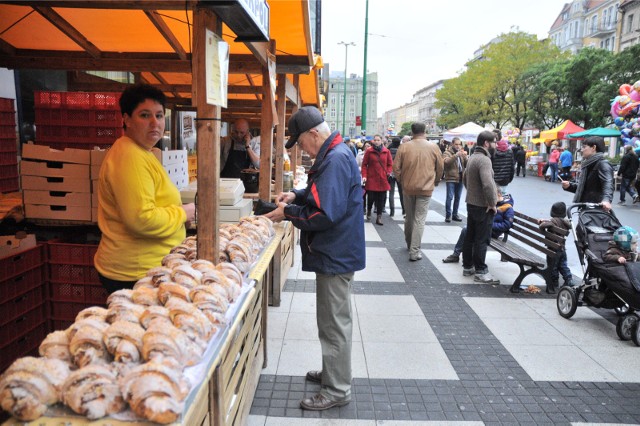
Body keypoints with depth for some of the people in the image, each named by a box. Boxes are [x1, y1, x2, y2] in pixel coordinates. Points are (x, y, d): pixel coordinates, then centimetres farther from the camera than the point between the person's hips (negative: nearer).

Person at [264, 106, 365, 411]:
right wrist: (296, 195, 7)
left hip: (335, 256, -11)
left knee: (334, 323, 2)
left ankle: (337, 391, 17)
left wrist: (287, 213, -15)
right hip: (336, 252, 11)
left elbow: (324, 214, -28)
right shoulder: (334, 154, 10)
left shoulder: (336, 159, -22)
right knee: (334, 320, 21)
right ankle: (333, 373, 38)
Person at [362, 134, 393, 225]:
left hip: (383, 180, 2)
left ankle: (379, 217, 11)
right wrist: (364, 176, -8)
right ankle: (369, 211, 29)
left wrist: (388, 172, -4)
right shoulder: (369, 151, -1)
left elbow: (390, 164, 12)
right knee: (371, 197, -1)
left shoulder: (386, 151, 5)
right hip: (371, 179, -2)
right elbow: (364, 164, 1)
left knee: (381, 199, 3)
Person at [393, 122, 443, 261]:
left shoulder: (404, 147, -6)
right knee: (419, 220, 1)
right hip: (426, 188, -1)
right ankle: (414, 251, -2)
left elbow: (396, 167, -4)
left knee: (409, 217, 18)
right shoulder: (433, 147, -4)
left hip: (408, 187, 1)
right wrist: (435, 181, 20)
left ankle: (409, 244, 34)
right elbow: (440, 167, 4)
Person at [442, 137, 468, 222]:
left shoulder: (461, 152, 14)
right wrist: (456, 155, -31)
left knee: (458, 197, 9)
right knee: (449, 197, -8)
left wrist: (465, 157, -13)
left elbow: (466, 165, 6)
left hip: (460, 178, 5)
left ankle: (455, 214, 18)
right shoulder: (447, 153, -2)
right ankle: (448, 215, -1)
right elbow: (446, 161, -22)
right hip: (451, 178, -5)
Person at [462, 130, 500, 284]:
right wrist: (492, 203, -20)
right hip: (482, 206, -10)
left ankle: (467, 266, 25)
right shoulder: (484, 159, -20)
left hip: (471, 203, 10)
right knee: (482, 240, -1)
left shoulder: (472, 157, 11)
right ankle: (480, 271, 6)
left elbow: (465, 179, 23)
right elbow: (488, 185, -31)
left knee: (470, 236, 15)